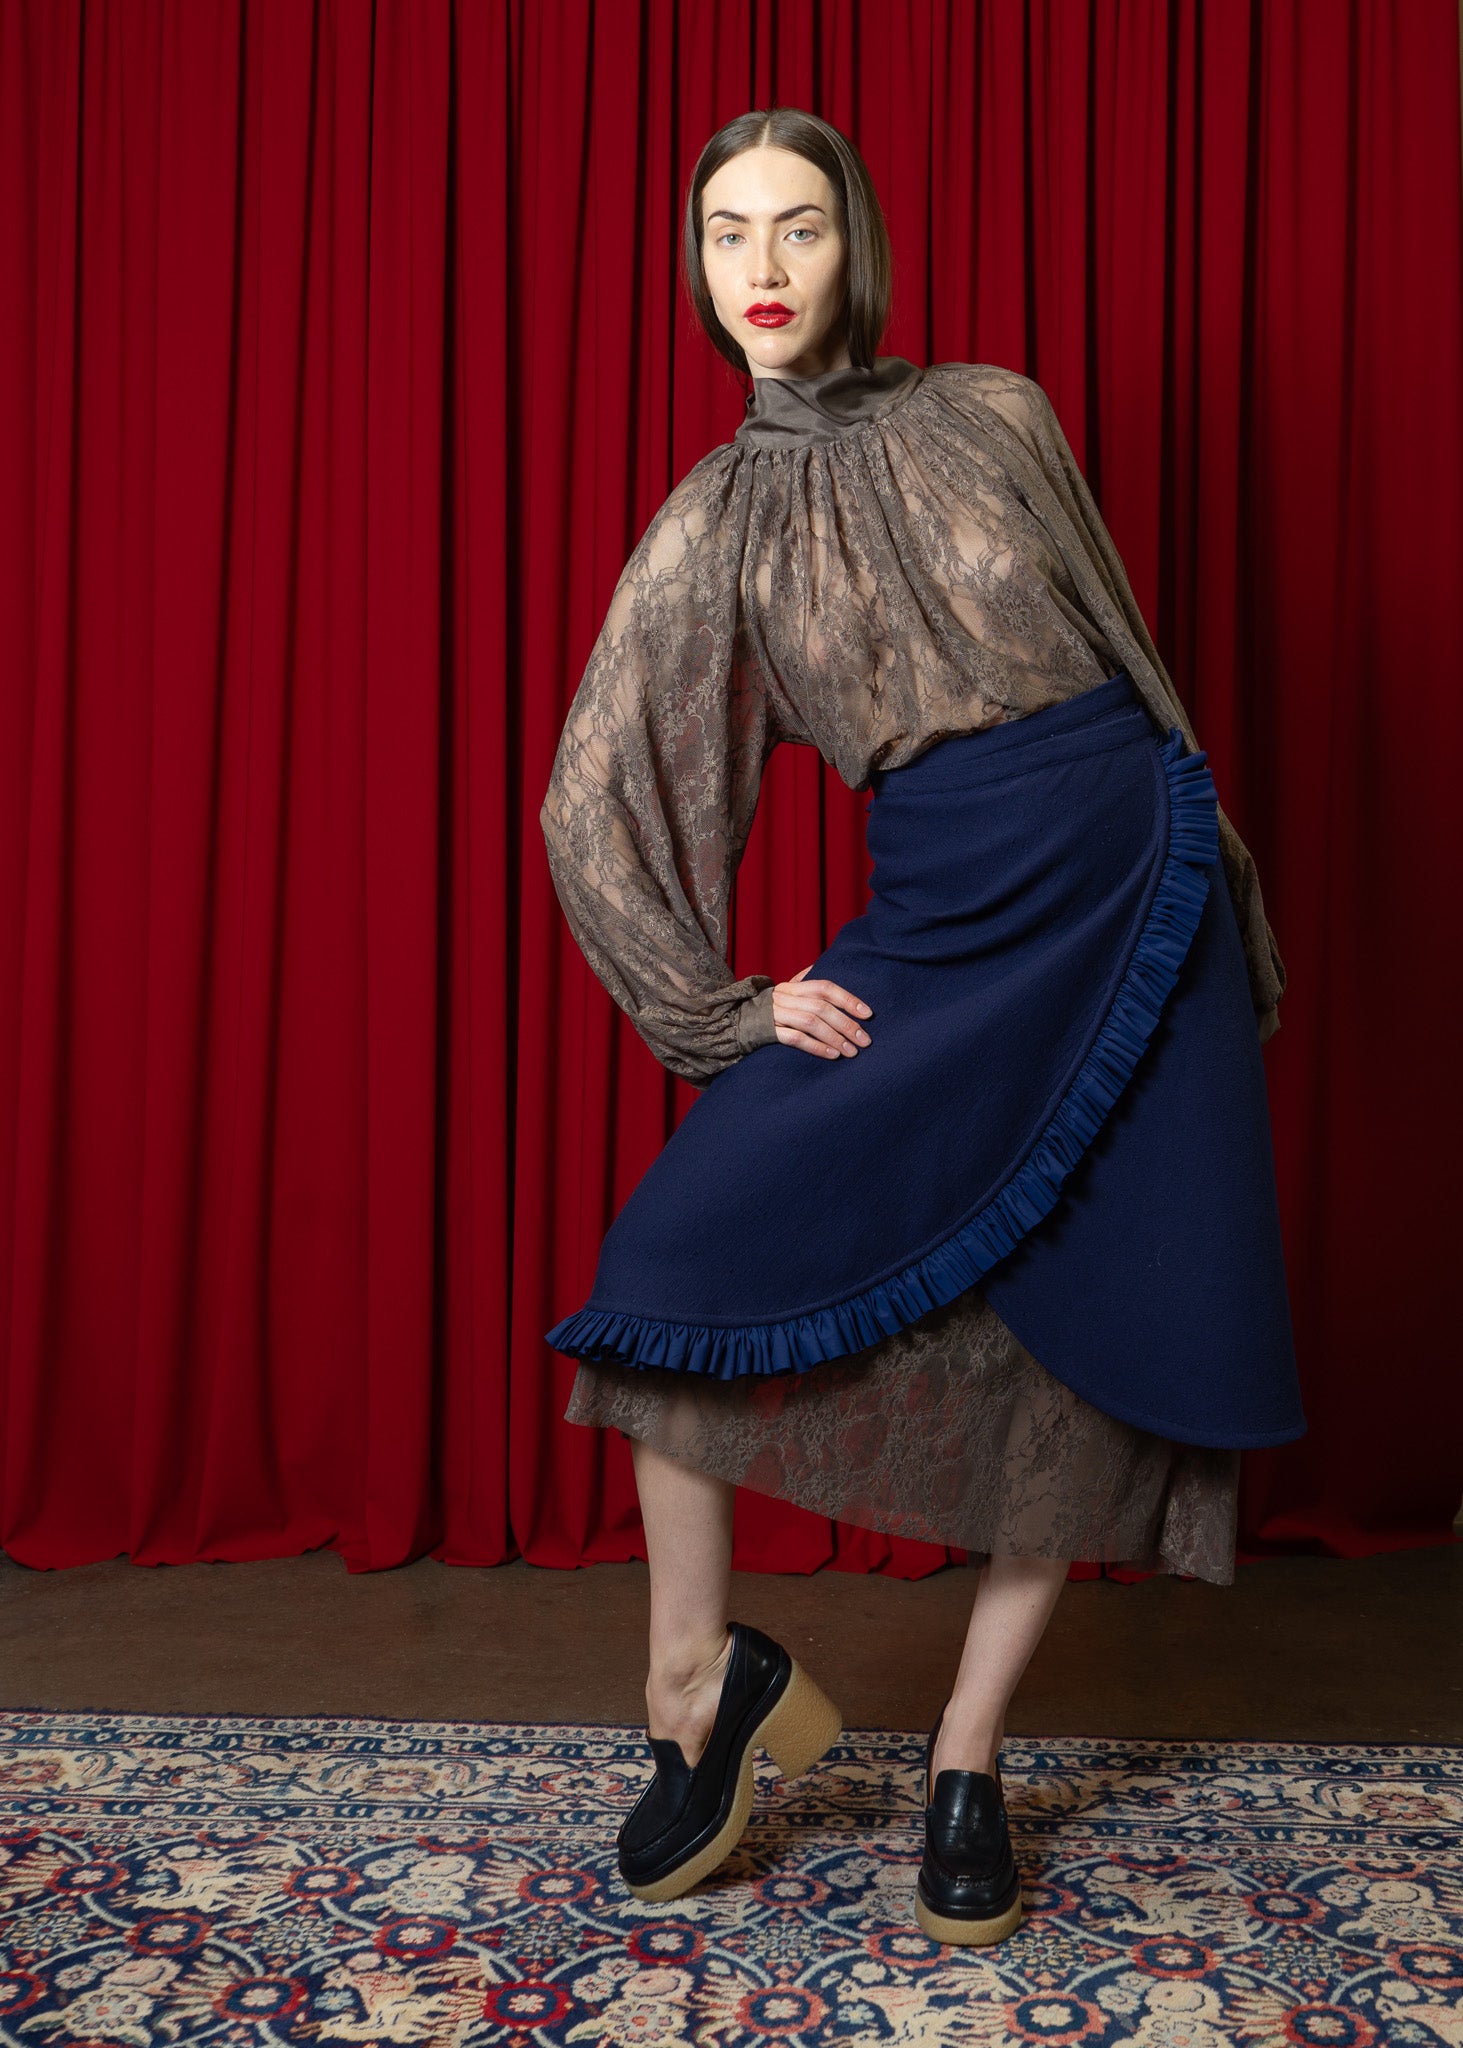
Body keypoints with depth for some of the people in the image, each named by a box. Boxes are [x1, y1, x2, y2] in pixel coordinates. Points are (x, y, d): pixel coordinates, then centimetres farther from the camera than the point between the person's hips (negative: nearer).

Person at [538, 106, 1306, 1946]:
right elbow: (587, 807, 4)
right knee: (688, 1245, -15)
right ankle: (700, 1674, 8)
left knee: (1109, 1348, 0)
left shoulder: (995, 416, 5)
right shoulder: (712, 521, 3)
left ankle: (968, 1752, 18)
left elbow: (1121, 651, 13)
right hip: (934, 934, 0)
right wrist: (723, 1008, 0)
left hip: (1139, 894, 1)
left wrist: (1212, 880, 13)